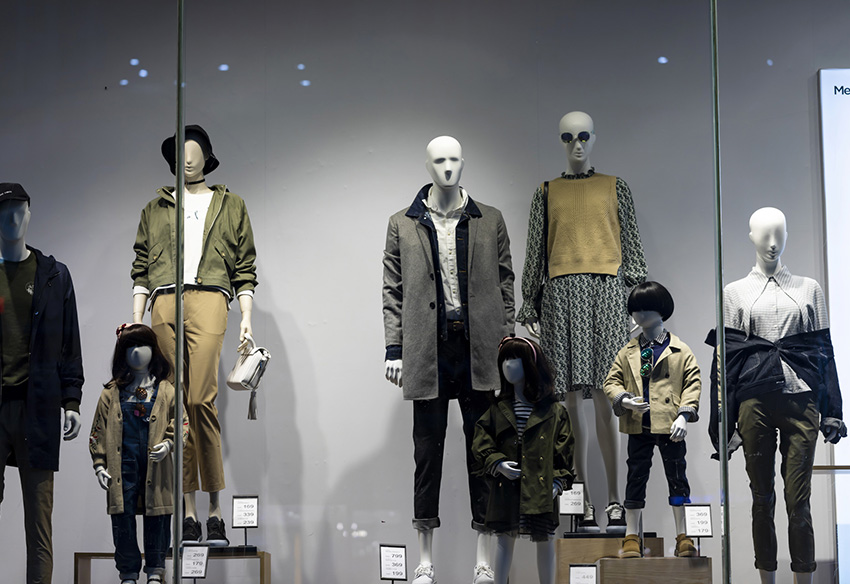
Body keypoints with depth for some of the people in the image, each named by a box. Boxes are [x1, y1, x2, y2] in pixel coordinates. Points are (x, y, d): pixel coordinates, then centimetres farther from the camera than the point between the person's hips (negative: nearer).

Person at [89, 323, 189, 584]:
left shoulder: (166, 391, 7)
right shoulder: (111, 393, 8)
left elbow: (182, 422, 6)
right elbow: (98, 432, 8)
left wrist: (168, 443, -13)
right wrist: (99, 465, 1)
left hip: (156, 464, 0)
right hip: (123, 466, 0)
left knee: (157, 518, 2)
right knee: (122, 518, 0)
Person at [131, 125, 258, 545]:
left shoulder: (230, 206, 20)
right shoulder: (155, 209, 24)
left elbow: (245, 269, 15)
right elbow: (141, 269, 19)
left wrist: (246, 318, 4)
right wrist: (136, 320, 8)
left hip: (208, 300, -2)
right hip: (164, 305, 3)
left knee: (201, 398, -18)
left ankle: (215, 509, -14)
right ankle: (189, 513, -1)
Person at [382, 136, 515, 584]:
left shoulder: (489, 221, 9)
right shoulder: (403, 225, 8)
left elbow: (505, 285, 8)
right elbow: (393, 291, 6)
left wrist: (506, 343, 1)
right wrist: (394, 348, -1)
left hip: (479, 349, 1)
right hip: (428, 351, 0)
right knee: (427, 451, 4)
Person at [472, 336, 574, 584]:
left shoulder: (553, 411, 2)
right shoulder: (498, 409, 7)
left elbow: (564, 448, 1)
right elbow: (481, 440, 6)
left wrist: (559, 481, -7)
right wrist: (496, 463, -10)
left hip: (541, 487, -1)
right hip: (506, 487, 1)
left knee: (545, 540, 4)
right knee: (504, 538, 3)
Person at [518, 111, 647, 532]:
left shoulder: (615, 188, 14)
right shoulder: (546, 193, 15)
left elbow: (632, 247, 13)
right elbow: (535, 252, 14)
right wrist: (530, 309, 9)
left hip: (607, 292, -1)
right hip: (562, 295, 1)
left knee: (604, 399, -8)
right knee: (572, 402, -2)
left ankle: (614, 498, -3)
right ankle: (584, 502, 1)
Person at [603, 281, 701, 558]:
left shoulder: (680, 351, 2)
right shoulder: (628, 352, 10)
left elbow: (693, 383, -1)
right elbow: (611, 381, 10)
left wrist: (684, 415, -12)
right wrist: (623, 400, -11)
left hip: (670, 425, -2)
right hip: (638, 425, 2)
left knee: (677, 478, 3)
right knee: (636, 477, 5)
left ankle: (683, 536, 11)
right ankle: (632, 537, 13)